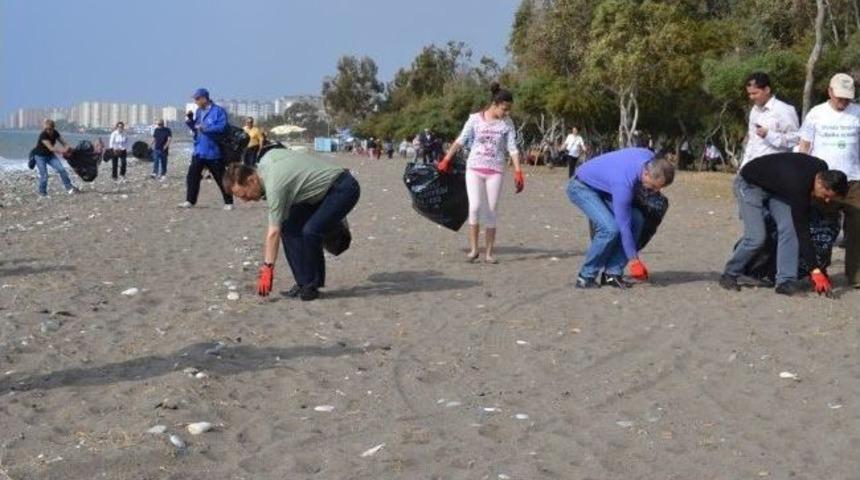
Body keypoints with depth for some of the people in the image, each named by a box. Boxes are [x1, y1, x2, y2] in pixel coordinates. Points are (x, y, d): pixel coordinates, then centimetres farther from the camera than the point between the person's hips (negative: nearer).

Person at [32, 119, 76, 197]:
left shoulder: (55, 133, -9)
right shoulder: (43, 135, -28)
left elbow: (63, 142, -5)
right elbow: (51, 148, -35)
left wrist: (67, 148, -27)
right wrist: (62, 151, -42)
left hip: (50, 155, 5)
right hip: (40, 155, -5)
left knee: (61, 169, -11)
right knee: (44, 175, -12)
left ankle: (69, 188, -5)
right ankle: (42, 193, 5)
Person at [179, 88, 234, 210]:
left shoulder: (218, 111, -11)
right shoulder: (199, 111, 11)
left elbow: (222, 127, -21)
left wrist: (204, 128, -25)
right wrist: (189, 121, 1)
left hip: (213, 151, -6)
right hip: (199, 151, 6)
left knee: (221, 178, 3)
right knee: (192, 176, 3)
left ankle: (229, 202, 13)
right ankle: (190, 201, 13)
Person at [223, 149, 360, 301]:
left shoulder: (275, 185, -26)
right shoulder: (267, 158, -2)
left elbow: (274, 232, -23)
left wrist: (267, 269, -19)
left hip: (344, 188, -10)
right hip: (323, 189, 11)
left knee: (310, 231, -26)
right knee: (289, 227, 0)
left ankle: (312, 285, -8)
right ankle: (304, 282, 4)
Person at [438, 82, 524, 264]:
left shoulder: (507, 123, 0)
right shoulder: (475, 119, -2)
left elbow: (512, 148, -1)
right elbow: (460, 141, 5)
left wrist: (518, 171, -11)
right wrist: (446, 160, 7)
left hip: (495, 171, 1)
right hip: (474, 168, -1)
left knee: (490, 212, 1)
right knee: (475, 207, -16)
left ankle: (489, 253, 9)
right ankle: (473, 249, -5)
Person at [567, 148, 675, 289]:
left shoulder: (651, 159, -17)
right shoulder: (624, 182, -37)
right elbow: (624, 224, -29)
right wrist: (633, 259, -22)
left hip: (603, 187, 9)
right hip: (581, 187, -9)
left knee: (636, 220, -9)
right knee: (610, 228, -27)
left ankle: (612, 273, -4)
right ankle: (586, 277, -11)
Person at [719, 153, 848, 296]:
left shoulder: (822, 168, -16)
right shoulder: (798, 186, -38)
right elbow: (802, 230, -35)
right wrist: (815, 270, -34)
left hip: (776, 186, 8)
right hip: (751, 184, -8)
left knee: (789, 228, -12)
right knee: (756, 237, -17)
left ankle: (785, 281, -10)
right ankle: (729, 275, 3)